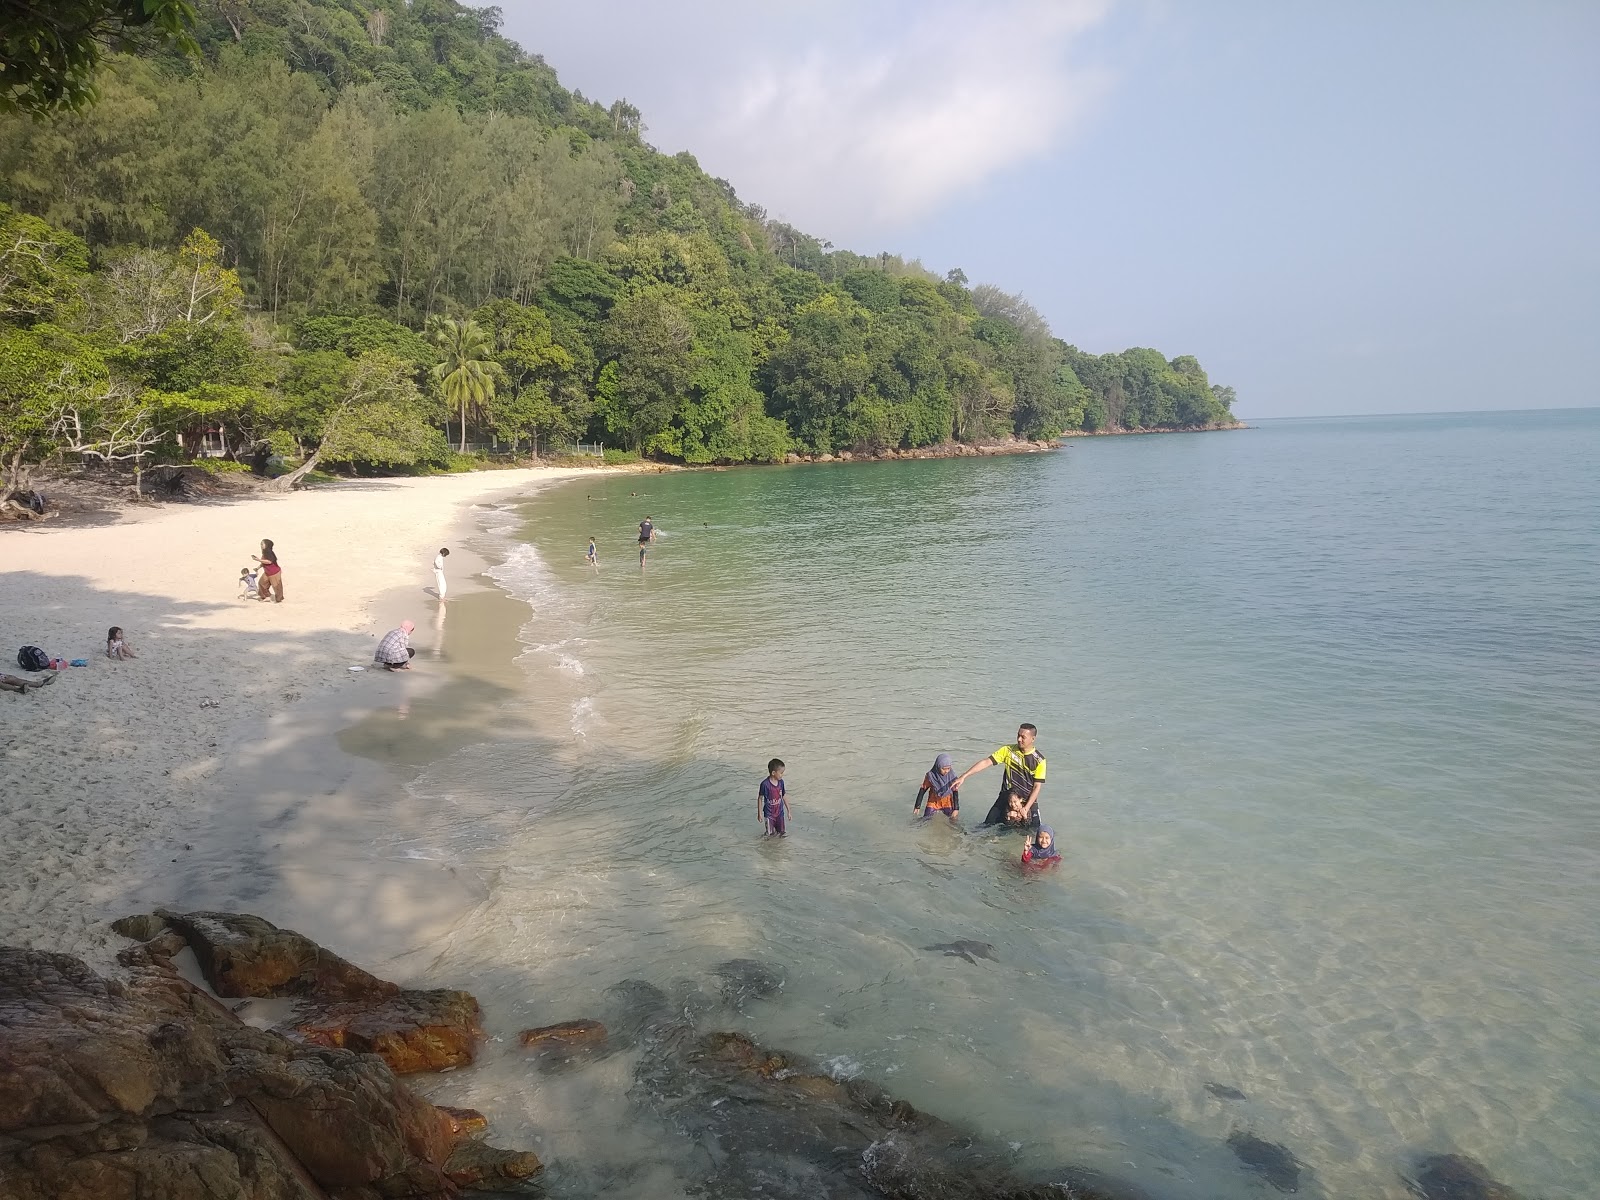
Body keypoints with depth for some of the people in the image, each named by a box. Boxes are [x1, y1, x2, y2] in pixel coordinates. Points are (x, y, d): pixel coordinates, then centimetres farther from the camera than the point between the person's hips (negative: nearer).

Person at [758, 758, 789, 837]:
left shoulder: (781, 782, -4)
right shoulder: (765, 784, -18)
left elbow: (784, 796, 7)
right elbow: (760, 798, -9)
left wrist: (788, 811, 10)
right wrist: (760, 813, -7)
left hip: (780, 812, 4)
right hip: (769, 813, -4)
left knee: (784, 834, 4)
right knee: (770, 834, 1)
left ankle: (777, 831, 33)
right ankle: (771, 832, 31)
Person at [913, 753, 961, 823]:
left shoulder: (951, 775, -19)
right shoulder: (930, 776, -21)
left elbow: (955, 792, -10)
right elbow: (922, 790, -10)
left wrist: (956, 809, -12)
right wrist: (917, 806, -6)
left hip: (947, 802, 0)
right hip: (933, 802, 0)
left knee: (955, 820, -10)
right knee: (925, 821, -4)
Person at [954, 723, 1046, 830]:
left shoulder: (1039, 760, -13)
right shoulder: (1008, 750, -8)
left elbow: (1037, 786, -11)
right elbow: (986, 762, -12)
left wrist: (1025, 809, -18)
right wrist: (964, 776, -21)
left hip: (1029, 801, -2)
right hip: (1006, 798, 2)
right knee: (986, 826, 1)